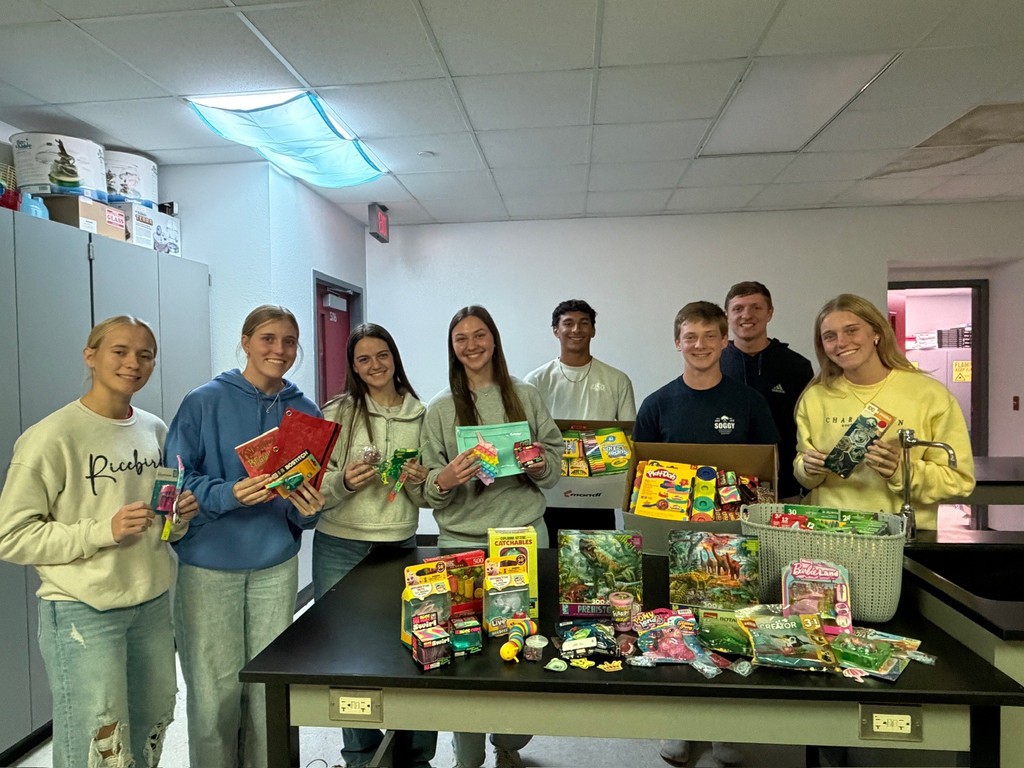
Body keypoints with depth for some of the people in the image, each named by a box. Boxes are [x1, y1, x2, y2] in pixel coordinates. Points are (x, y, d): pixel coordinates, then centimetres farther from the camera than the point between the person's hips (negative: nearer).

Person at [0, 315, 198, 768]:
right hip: (83, 612, -6)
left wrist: (179, 519, -4)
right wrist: (103, 531, -22)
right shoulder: (51, 437, -13)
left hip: (153, 604, 6)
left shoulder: (155, 431, 5)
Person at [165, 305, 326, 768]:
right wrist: (229, 494, -24)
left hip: (276, 565, 3)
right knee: (216, 688, 4)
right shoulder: (205, 402, -5)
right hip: (208, 563, -3)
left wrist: (307, 510, -12)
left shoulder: (305, 412, 5)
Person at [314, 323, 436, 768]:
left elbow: (424, 498, 10)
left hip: (401, 547, 1)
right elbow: (318, 492, -2)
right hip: (341, 550, -1)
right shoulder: (338, 413, -2)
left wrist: (419, 482, -11)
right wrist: (344, 482, -21)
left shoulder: (419, 415, 4)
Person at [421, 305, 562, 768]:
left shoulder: (526, 396, 5)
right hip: (462, 540, -1)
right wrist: (446, 478, -21)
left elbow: (555, 467, 9)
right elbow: (428, 488, 0)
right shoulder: (441, 408, 1)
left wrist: (541, 465, -12)